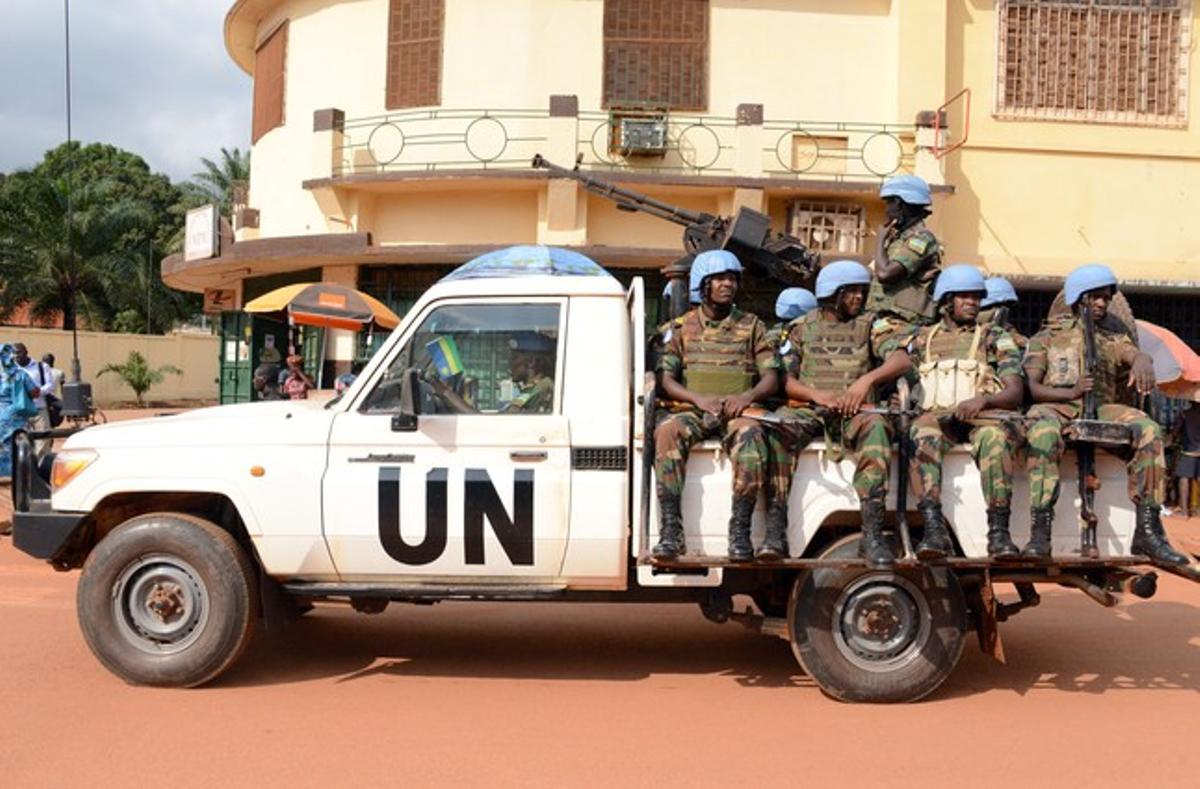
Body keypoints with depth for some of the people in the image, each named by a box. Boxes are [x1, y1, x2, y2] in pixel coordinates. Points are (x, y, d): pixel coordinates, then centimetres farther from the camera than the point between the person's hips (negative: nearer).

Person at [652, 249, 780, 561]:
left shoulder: (752, 326, 15)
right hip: (691, 409, 0)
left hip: (738, 412, 0)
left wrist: (747, 396, -15)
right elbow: (665, 380, 5)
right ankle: (671, 530, -36)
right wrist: (699, 398, -15)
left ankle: (740, 530, -35)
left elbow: (771, 378, 8)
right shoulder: (680, 327, 14)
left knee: (751, 435, -36)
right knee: (668, 431, -34)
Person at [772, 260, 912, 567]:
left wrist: (866, 380, -20)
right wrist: (817, 395, -11)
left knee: (876, 427, -36)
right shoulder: (802, 328, 17)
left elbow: (901, 360, -2)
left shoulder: (870, 325, 15)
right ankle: (775, 530, -35)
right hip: (808, 410, 1)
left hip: (854, 411, 0)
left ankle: (872, 534, -39)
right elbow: (783, 379, 7)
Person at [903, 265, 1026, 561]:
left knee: (995, 436, -38)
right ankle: (934, 531, -46)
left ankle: (999, 533, -42)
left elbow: (1015, 393, 7)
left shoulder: (996, 338, 20)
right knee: (922, 433, -37)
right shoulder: (922, 340, 26)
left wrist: (984, 399, -15)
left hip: (983, 418, 0)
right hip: (936, 417, 1)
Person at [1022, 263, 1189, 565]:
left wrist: (1141, 361, -29)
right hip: (1056, 407, -3)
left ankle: (1148, 529, -27)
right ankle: (1039, 533, -44)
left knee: (1149, 430, -27)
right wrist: (1071, 392, -14)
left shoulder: (1114, 340, 24)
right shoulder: (1047, 337, 17)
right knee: (1044, 433, -39)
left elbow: (1133, 353, -2)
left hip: (1102, 408, 3)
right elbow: (1030, 387, 5)